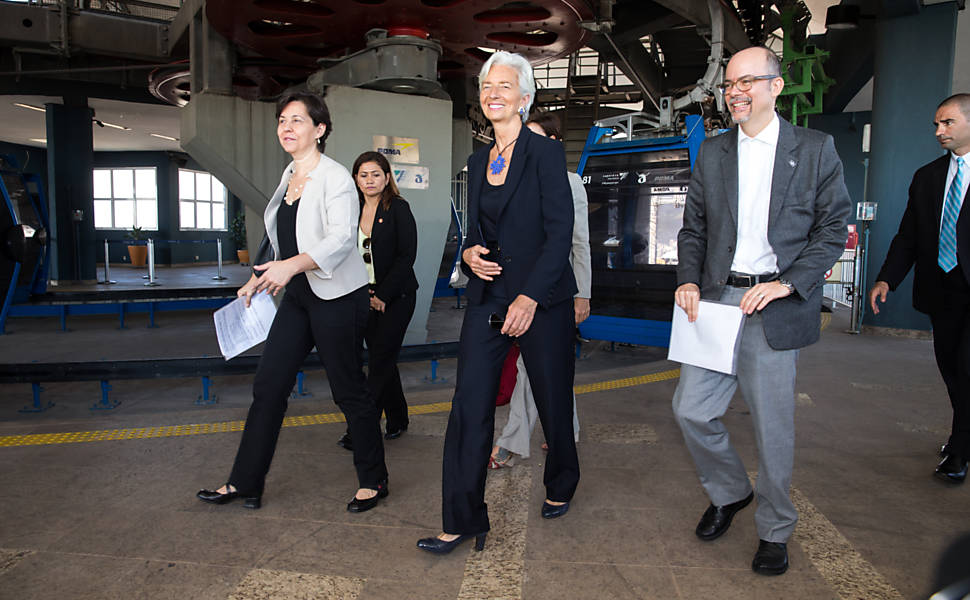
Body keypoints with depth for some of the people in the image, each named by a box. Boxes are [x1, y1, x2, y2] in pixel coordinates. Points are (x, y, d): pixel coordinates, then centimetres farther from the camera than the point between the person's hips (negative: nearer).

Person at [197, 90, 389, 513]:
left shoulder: (335, 177, -11)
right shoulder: (289, 177, 13)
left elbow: (341, 237, -24)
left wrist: (291, 266, -36)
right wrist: (262, 278, 17)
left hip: (336, 298, -8)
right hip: (297, 298, 8)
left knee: (349, 391, 2)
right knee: (268, 386, 8)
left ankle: (373, 480, 20)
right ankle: (245, 483, 19)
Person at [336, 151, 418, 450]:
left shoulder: (398, 209, -6)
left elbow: (407, 255, -12)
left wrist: (383, 295, -14)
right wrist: (364, 295, -1)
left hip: (396, 296, -5)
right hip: (365, 298, 5)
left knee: (380, 361, -6)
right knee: (382, 360, 11)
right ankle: (397, 420, 25)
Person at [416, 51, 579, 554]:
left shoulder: (545, 152, -5)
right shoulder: (478, 162, 13)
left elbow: (561, 232, -12)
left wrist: (530, 297, -20)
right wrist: (469, 254, -3)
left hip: (542, 300, -4)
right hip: (487, 299, 5)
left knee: (552, 401, 10)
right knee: (469, 407, -2)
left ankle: (560, 487, 38)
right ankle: (462, 522, 8)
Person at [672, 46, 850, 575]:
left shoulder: (815, 149, 2)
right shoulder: (711, 152, 11)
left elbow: (832, 229, -1)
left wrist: (788, 283, -13)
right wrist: (688, 279, -4)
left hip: (776, 307, -3)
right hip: (717, 300, 3)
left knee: (773, 425, 5)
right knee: (690, 410, 1)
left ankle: (775, 530, 28)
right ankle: (729, 492, 30)